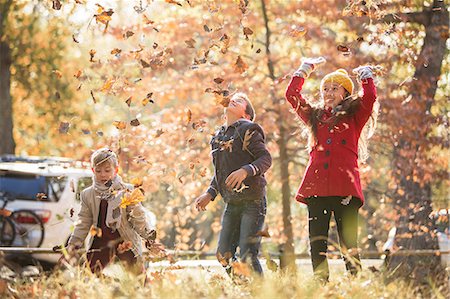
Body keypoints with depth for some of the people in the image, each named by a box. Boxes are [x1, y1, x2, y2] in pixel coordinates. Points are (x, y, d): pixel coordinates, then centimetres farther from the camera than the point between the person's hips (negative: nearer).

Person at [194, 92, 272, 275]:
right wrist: (210, 194, 17)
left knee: (247, 255, -12)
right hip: (232, 203, 7)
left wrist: (245, 171, -28)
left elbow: (266, 159, -13)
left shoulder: (247, 131, -5)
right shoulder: (218, 137, 17)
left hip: (253, 200, -7)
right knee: (224, 255, 4)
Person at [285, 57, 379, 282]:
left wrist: (365, 74, 10)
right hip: (316, 186, 3)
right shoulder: (315, 116, 22)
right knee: (317, 244, -2)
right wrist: (306, 69, 26)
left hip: (345, 187, -3)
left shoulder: (354, 116, 12)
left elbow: (370, 97, -4)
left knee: (349, 244, -7)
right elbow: (292, 95, 20)